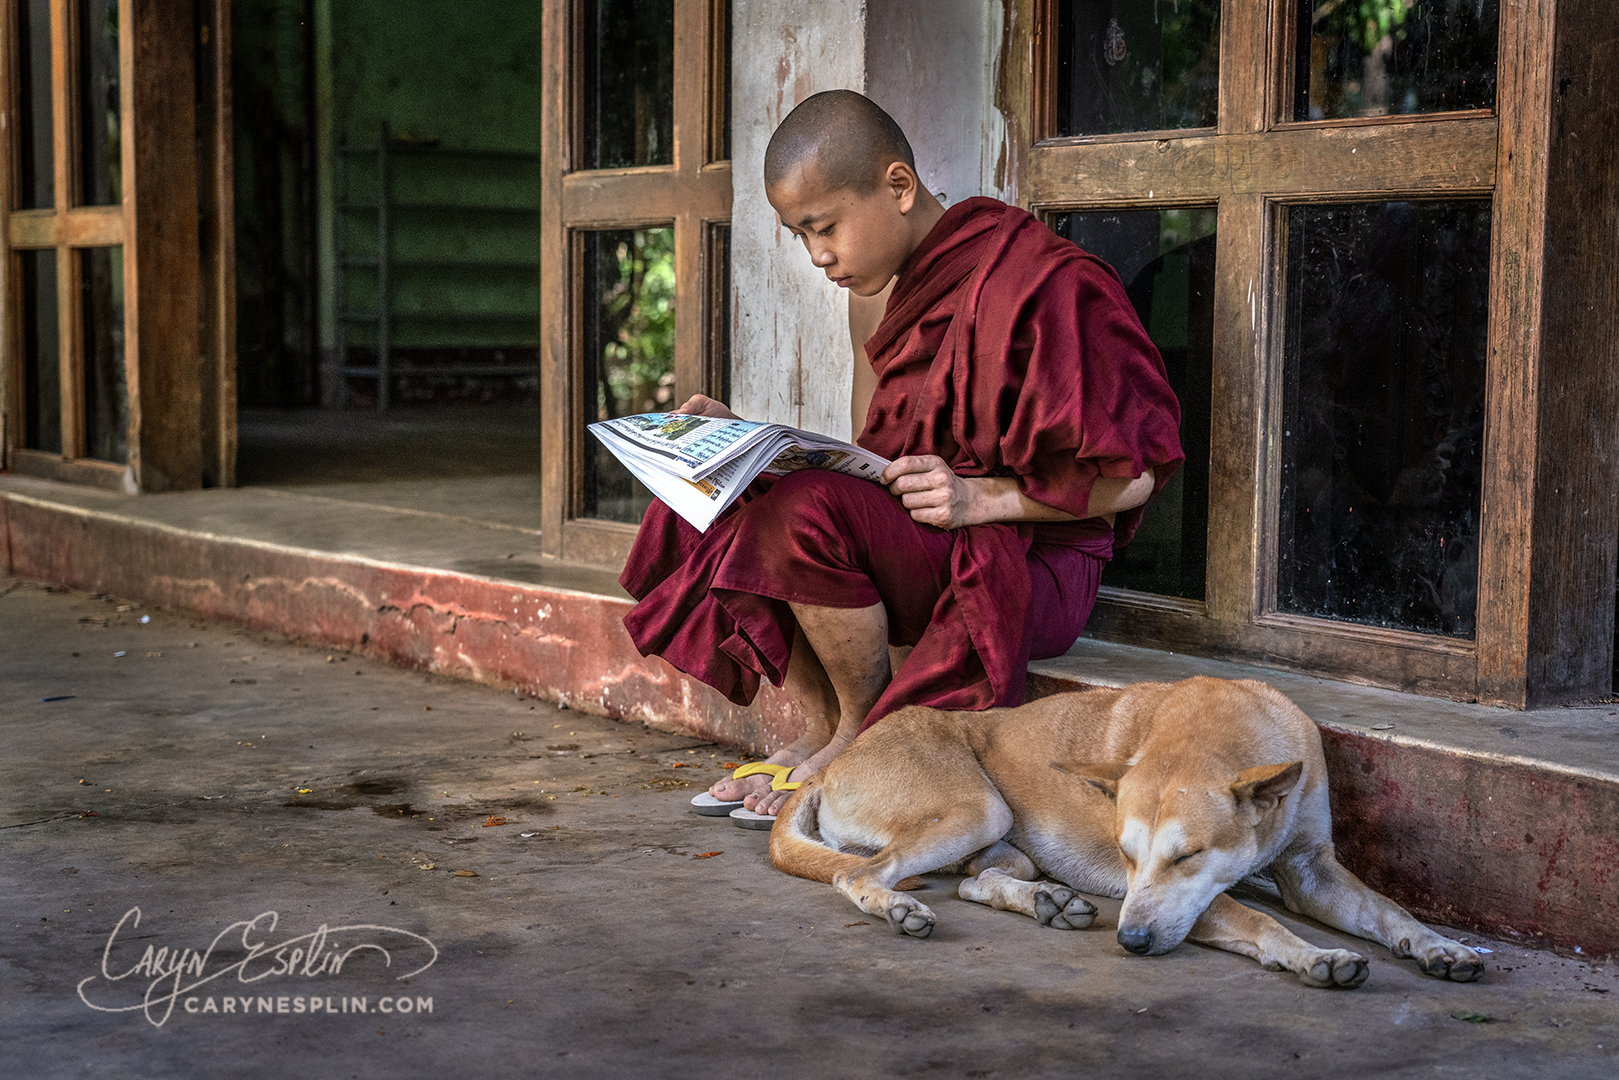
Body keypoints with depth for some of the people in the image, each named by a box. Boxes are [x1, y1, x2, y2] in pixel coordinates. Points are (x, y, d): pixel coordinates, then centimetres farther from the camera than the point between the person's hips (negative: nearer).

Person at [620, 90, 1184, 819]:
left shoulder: (1039, 285, -15)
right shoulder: (874, 293, 13)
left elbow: (1130, 474, -15)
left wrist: (983, 498, -26)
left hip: (1030, 565, -8)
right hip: (906, 541, 8)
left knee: (806, 514, -31)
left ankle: (865, 734, -8)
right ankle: (822, 725, -1)